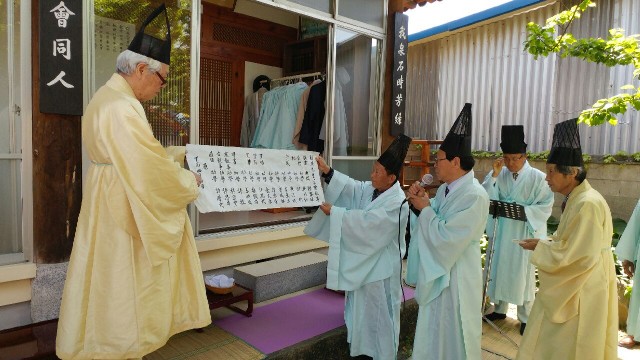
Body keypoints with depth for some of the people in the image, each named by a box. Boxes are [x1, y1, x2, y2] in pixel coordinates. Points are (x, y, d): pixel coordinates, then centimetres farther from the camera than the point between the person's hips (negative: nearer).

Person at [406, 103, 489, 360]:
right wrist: (421, 202, -8)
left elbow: (446, 237, -27)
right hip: (437, 270, 8)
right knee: (434, 330, 23)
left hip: (456, 276, -8)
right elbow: (433, 219, 8)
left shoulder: (474, 196, -24)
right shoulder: (446, 189, 3)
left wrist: (424, 208, -18)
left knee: (452, 335, 11)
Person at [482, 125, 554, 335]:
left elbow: (545, 207, -8)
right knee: (499, 268, 13)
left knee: (523, 273, 5)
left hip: (525, 233, -3)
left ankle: (525, 317, 20)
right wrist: (494, 175, -18)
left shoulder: (538, 178, -8)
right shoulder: (498, 175, 0)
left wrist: (523, 211, -23)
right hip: (501, 231, 4)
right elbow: (485, 199, -10)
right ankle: (500, 309, 31)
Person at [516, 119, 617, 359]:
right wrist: (546, 243, 1)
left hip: (581, 293, -9)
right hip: (570, 287, 9)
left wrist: (540, 247, -15)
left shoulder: (588, 204, -24)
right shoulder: (575, 199, 6)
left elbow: (580, 256, -25)